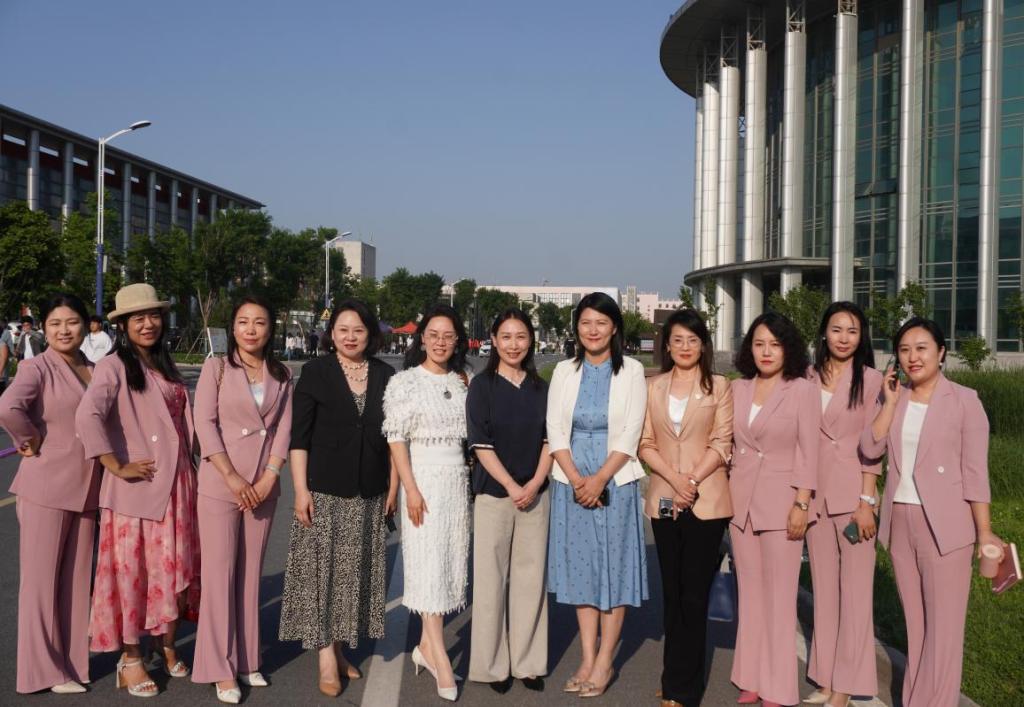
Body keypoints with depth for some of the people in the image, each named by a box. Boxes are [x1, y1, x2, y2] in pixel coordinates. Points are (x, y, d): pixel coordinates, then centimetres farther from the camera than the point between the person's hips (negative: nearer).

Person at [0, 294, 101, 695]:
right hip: (46, 486, -6)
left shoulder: (95, 371, 10)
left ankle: (71, 658, 25)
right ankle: (43, 668, 14)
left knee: (77, 576, 13)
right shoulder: (37, 368, -9)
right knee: (41, 577, 4)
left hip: (85, 487, 6)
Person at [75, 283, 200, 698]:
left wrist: (189, 473, 13)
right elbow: (87, 417, -24)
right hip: (136, 489, -6)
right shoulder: (113, 367, -9)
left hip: (176, 485, 6)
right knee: (132, 571, 3)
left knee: (173, 569, 12)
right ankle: (130, 659, 17)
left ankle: (168, 649, 28)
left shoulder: (166, 367, 14)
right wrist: (118, 467, -20)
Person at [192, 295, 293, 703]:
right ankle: (220, 669, 8)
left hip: (263, 487, 3)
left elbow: (283, 428, 3)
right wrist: (233, 478, -14)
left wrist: (269, 478, -9)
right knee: (220, 575, -1)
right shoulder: (217, 368, -2)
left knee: (251, 573, 10)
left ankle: (247, 659, 21)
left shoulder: (281, 376, 7)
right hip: (219, 485, -3)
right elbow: (205, 424, -8)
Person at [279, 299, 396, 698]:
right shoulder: (316, 372, -2)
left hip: (369, 494, 3)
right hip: (325, 490, -3)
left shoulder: (384, 375, 6)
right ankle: (326, 656, 7)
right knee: (321, 569, -2)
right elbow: (299, 435, -5)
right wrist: (301, 489, -10)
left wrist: (393, 485, 6)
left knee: (356, 572, 8)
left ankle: (339, 646, 22)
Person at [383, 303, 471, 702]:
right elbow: (396, 439, -8)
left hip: (457, 480, 5)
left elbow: (470, 434, 13)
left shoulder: (461, 382, 9)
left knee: (451, 562, 7)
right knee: (429, 564, -7)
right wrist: (411, 489, -15)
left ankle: (426, 646, 19)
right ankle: (441, 660, -5)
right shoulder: (405, 382, -4)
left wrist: (471, 481, 7)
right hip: (423, 478, -5)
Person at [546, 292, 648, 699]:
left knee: (614, 565, 2)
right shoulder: (564, 372, 6)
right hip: (572, 482, 2)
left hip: (616, 481, -2)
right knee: (580, 566, 7)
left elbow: (630, 434, -7)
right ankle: (587, 659, 16)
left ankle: (604, 662, 12)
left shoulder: (631, 371, -1)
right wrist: (577, 479, -10)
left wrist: (600, 479, -15)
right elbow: (555, 430, 1)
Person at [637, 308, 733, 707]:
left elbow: (722, 443, -3)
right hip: (664, 500, 3)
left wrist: (692, 482, -14)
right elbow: (645, 443, 4)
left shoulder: (718, 386, 2)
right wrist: (674, 479, -11)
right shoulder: (653, 387, 9)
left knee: (694, 596, -2)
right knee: (672, 593, 9)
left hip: (706, 501, -3)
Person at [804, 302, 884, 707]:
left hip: (852, 495, -4)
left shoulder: (870, 380, -4)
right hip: (815, 494, 5)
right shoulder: (809, 378, 7)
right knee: (823, 589, 11)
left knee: (854, 591, 2)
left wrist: (866, 501, -12)